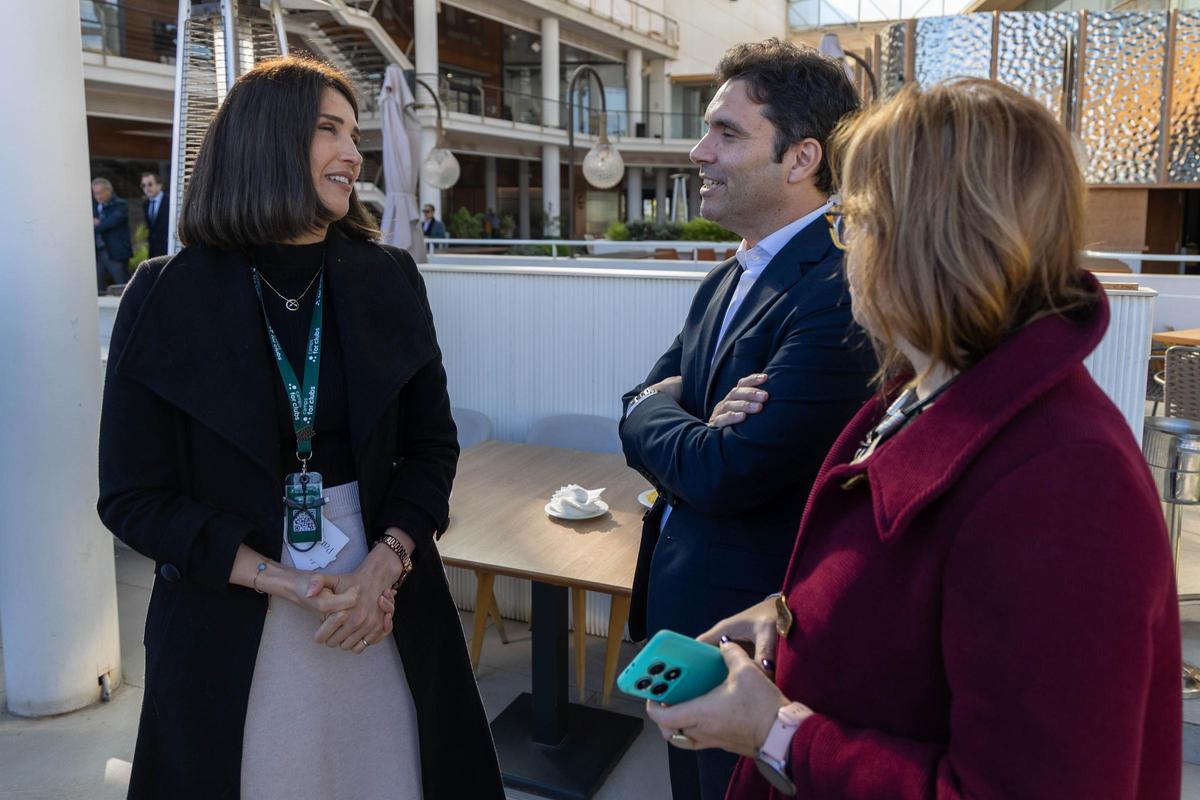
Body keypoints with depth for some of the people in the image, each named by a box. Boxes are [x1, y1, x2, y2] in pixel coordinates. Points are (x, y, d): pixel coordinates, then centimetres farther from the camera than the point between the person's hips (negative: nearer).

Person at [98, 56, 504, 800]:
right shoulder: (167, 296, -8)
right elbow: (133, 494, -6)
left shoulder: (389, 279, -1)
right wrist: (285, 582, -15)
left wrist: (385, 568, -13)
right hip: (230, 622, -2)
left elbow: (433, 444, 3)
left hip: (385, 609, 2)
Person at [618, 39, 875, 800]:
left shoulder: (842, 292, -25)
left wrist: (655, 411, -7)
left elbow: (726, 476, -27)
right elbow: (644, 410, 4)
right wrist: (698, 427, -18)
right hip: (680, 610, 8)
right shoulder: (725, 283, 7)